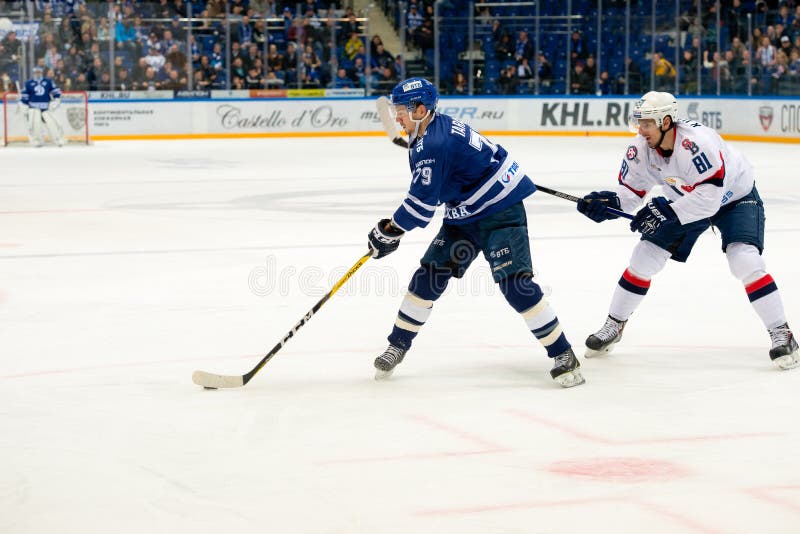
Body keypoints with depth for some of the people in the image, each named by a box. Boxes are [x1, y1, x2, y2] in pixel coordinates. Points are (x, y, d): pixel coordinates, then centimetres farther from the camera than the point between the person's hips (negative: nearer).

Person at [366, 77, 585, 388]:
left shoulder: (433, 145, -25)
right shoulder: (435, 128, 6)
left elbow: (421, 204, -24)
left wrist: (388, 232, -12)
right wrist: (393, 228, 18)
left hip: (500, 211, -10)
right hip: (464, 214, 10)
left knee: (515, 282, -19)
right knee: (428, 275, 5)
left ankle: (562, 354, -11)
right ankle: (397, 346, 15)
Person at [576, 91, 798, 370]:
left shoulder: (696, 142, -39)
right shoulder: (641, 149, -17)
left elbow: (710, 196, -41)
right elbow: (631, 190, -8)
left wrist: (666, 211, -45)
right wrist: (608, 201, -28)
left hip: (734, 197, -6)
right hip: (685, 200, 6)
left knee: (744, 260, -25)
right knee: (645, 256, 0)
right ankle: (613, 326, 16)